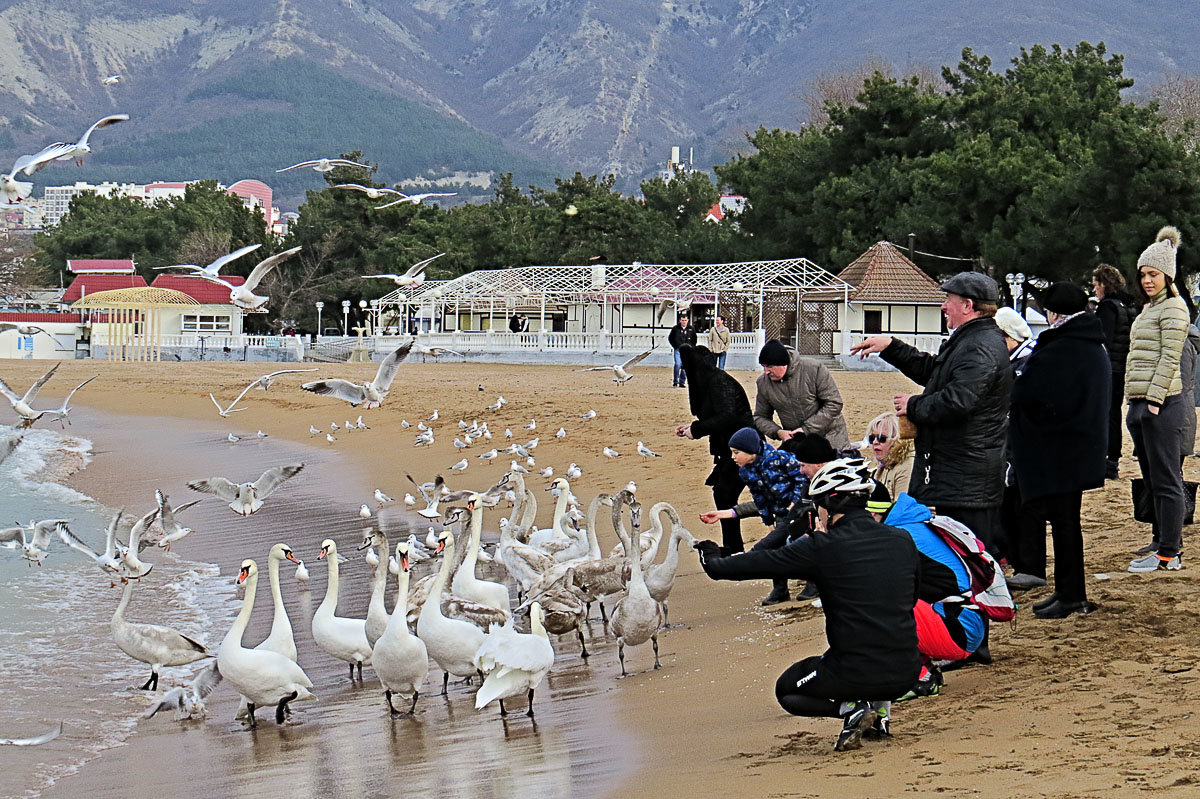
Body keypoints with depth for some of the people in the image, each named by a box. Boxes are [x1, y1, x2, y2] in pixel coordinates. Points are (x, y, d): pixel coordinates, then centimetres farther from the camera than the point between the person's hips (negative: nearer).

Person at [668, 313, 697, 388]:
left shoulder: (691, 329, 6)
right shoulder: (675, 328, 1)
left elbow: (694, 339, 19)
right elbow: (670, 338, 12)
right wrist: (675, 346, 4)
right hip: (678, 350, -2)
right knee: (678, 364, -18)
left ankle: (682, 382, 12)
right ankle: (675, 381, -8)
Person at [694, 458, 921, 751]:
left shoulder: (822, 549, -10)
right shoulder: (903, 541, 4)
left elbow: (759, 562, -1)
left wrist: (714, 560, 20)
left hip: (856, 674, -5)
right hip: (906, 674, 5)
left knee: (786, 690, 25)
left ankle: (851, 709, -2)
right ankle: (880, 707, 14)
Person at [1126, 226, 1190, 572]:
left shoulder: (1173, 308, -8)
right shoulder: (1149, 310, 21)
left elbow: (1170, 358, -15)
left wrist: (1155, 399, -19)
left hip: (1162, 404, -10)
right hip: (1141, 403, 10)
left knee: (1165, 480, -7)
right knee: (1153, 480, 12)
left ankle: (1169, 555, -5)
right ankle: (1166, 541, 19)